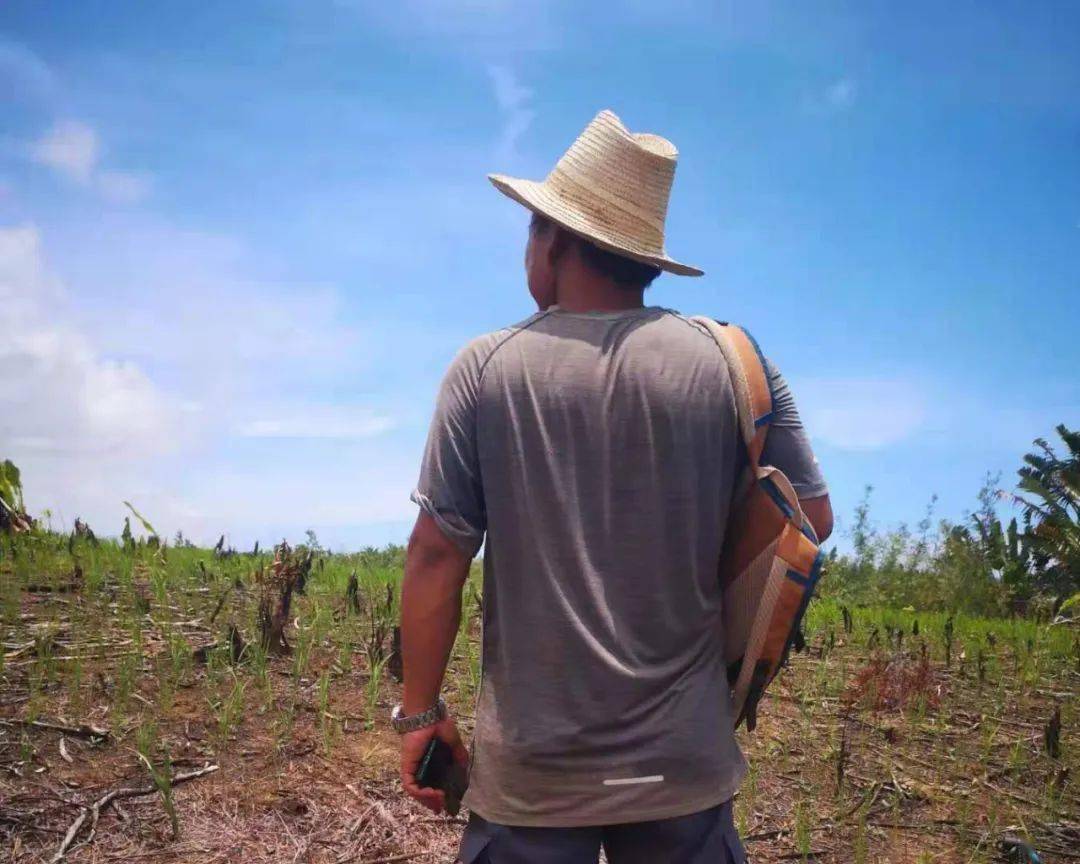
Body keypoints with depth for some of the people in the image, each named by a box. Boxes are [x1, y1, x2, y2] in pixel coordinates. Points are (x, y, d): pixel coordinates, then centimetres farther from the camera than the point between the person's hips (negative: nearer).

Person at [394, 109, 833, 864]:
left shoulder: (488, 368, -8)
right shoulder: (730, 359, -5)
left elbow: (437, 555, -8)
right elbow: (811, 520, 1)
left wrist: (421, 711, 2)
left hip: (532, 770, -1)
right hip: (684, 762, 1)